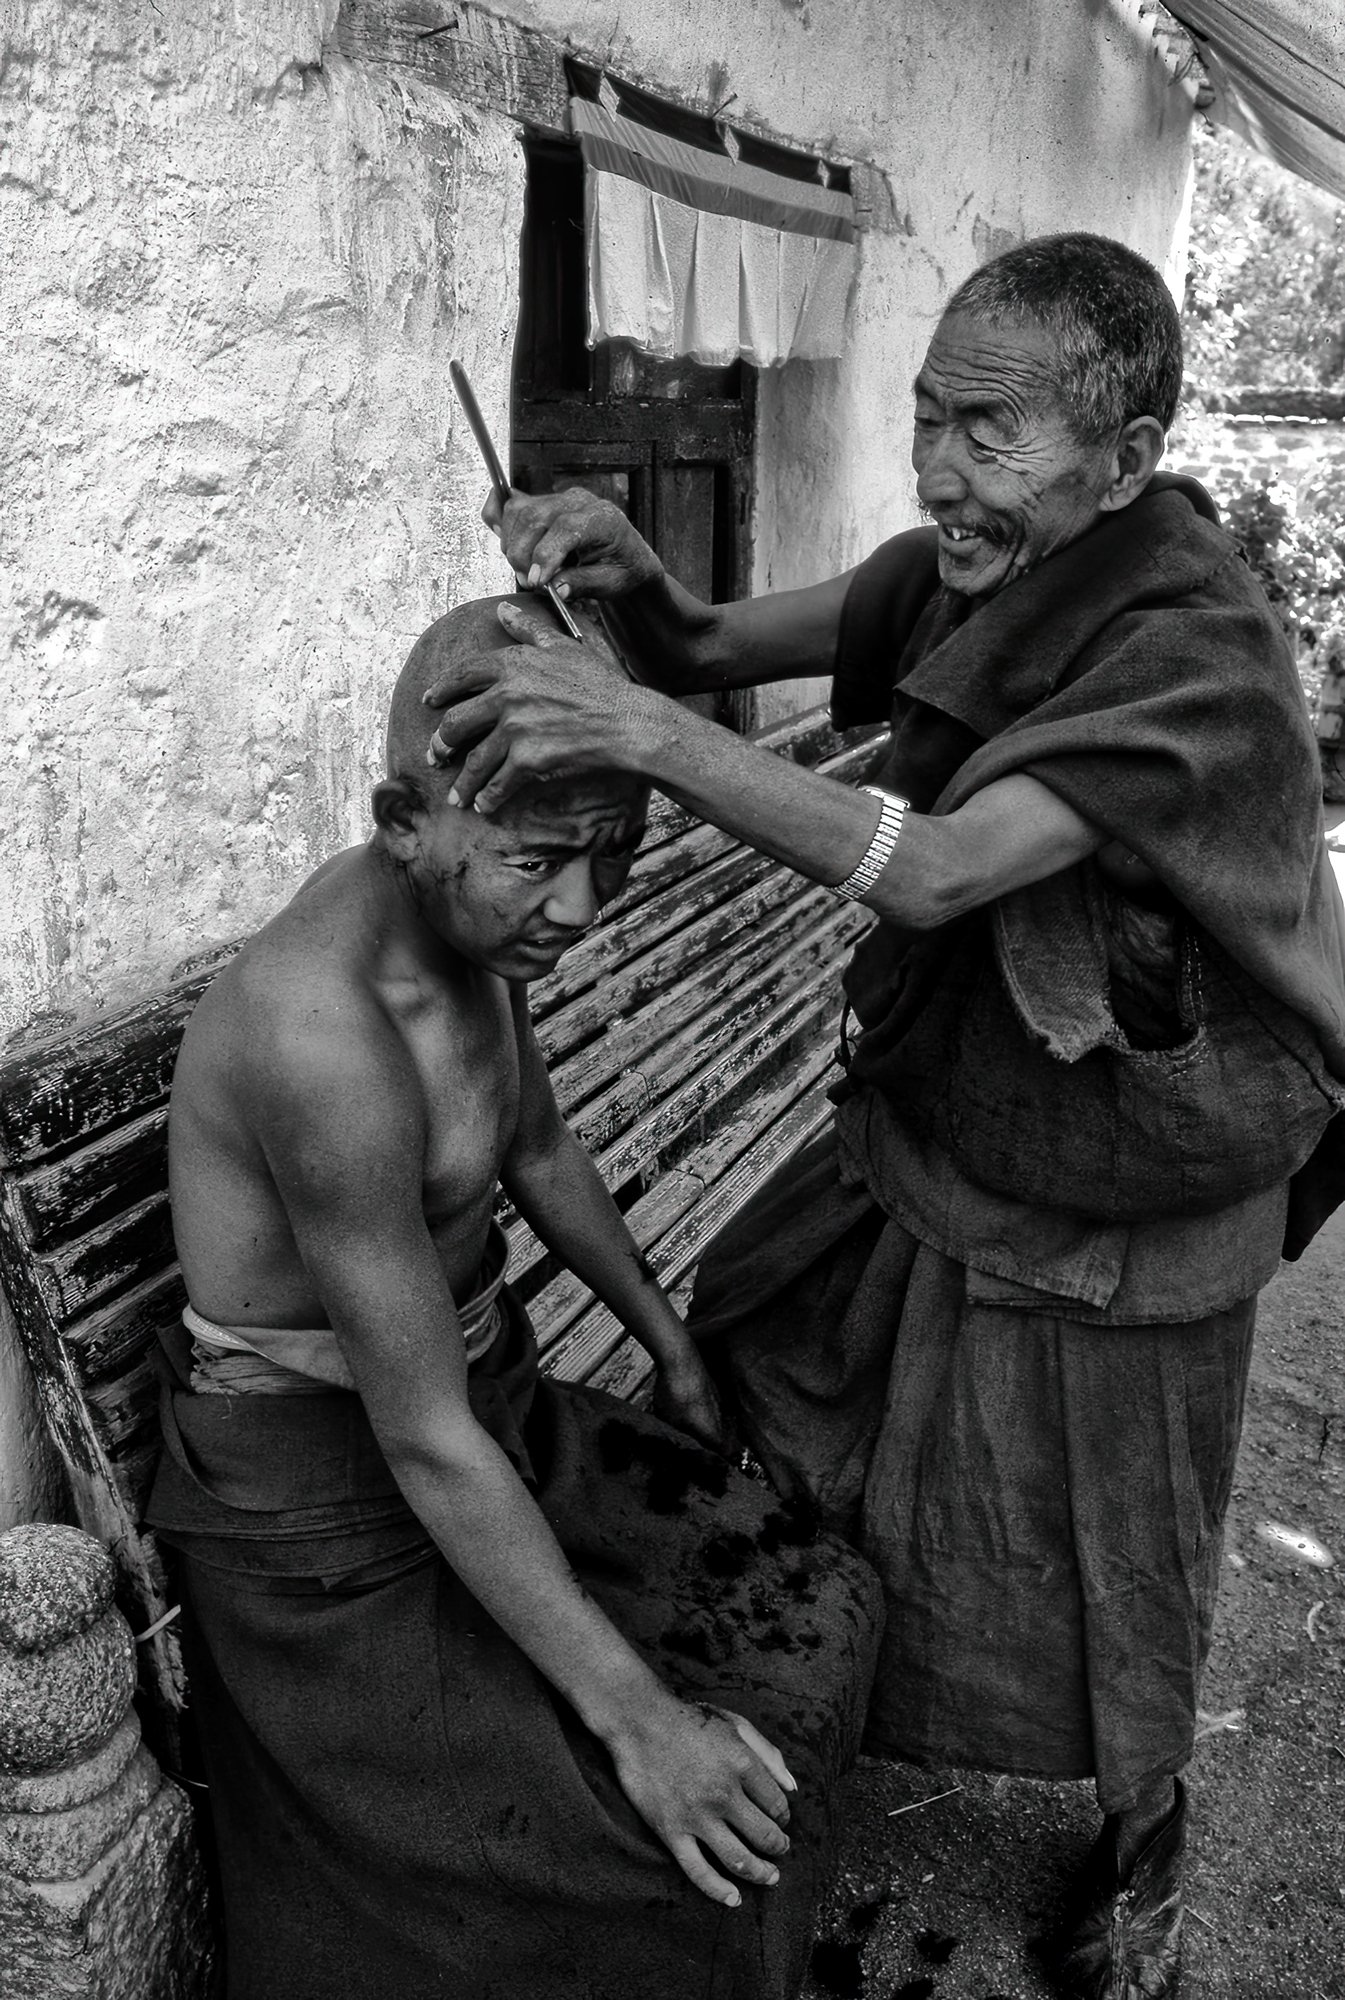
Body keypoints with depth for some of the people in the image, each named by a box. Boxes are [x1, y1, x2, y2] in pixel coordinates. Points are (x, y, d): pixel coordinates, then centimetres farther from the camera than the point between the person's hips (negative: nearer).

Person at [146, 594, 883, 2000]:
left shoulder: (483, 920, -5)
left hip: (485, 1395, 8)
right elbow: (426, 1444, -28)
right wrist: (632, 1711, -21)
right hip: (329, 1506, -8)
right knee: (679, 1877, -12)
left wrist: (665, 1338, 22)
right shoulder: (325, 1029, -33)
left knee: (811, 1610, 6)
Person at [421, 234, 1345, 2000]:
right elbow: (718, 652, -1)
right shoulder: (961, 572, -4)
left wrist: (639, 728, -39)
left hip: (1092, 1247, -7)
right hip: (915, 1156, 7)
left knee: (1077, 1615, 12)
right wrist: (634, 592, -23)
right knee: (729, 1389, 19)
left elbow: (932, 872, -36)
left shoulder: (1200, 658, -26)